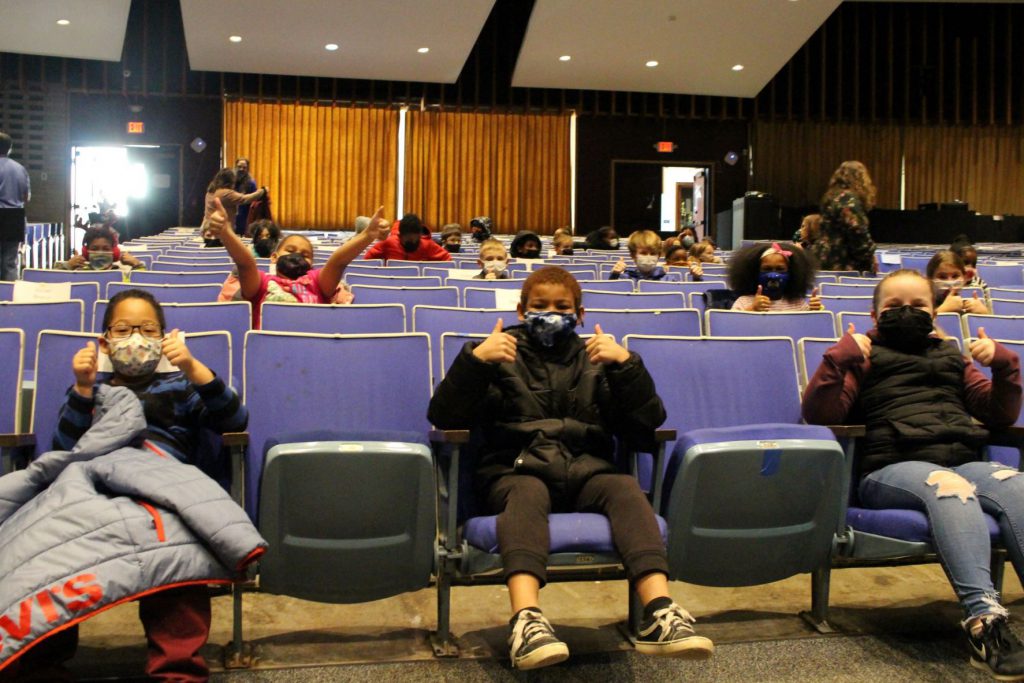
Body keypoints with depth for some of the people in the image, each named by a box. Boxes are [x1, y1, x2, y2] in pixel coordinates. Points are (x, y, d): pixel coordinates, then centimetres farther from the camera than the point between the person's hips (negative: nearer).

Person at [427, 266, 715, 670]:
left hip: (584, 468, 2)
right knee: (528, 492, -36)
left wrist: (626, 365, -2)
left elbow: (645, 426, 11)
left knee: (626, 488, -30)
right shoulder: (503, 356, 16)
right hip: (516, 468, -2)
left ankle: (659, 612, -46)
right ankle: (526, 619, -56)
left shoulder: (595, 361, 21)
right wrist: (475, 360, -10)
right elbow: (444, 418, 4)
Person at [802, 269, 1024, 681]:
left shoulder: (951, 358, 29)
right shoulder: (864, 359, 16)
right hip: (891, 469, -4)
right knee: (948, 486, -38)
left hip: (964, 461, 4)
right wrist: (836, 362, -10)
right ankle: (983, 618, -52)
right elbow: (818, 417, 4)